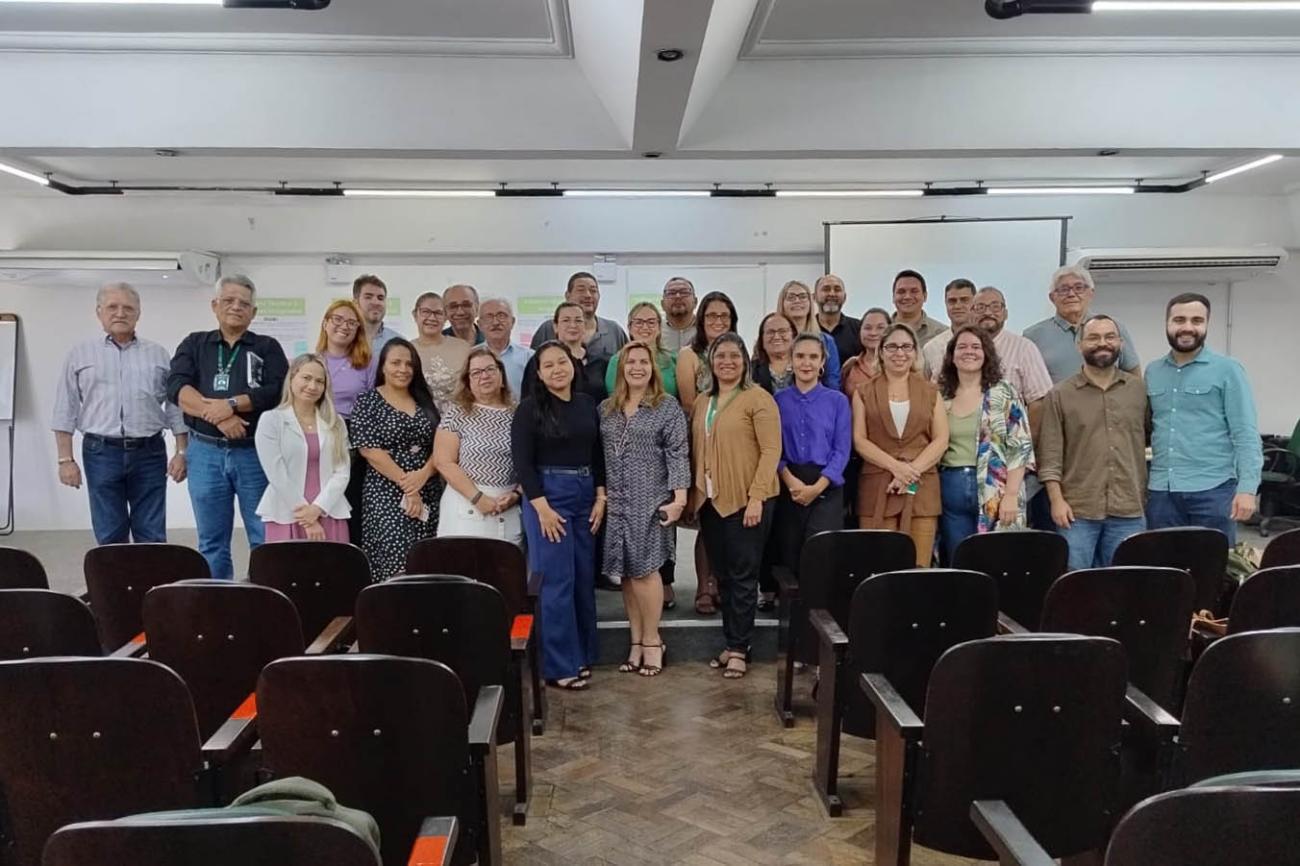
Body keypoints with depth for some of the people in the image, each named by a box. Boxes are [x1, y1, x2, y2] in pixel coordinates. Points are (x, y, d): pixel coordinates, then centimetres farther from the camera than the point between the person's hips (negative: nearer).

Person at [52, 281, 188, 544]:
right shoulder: (80, 354, 7)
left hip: (149, 453, 0)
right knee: (109, 537, 6)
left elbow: (176, 407, 7)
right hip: (101, 453, 0)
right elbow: (65, 412, 5)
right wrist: (65, 459, -1)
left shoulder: (158, 355, 8)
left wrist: (182, 452, 0)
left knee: (152, 536, 3)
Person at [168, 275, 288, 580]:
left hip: (256, 453, -1)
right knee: (212, 543, 9)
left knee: (267, 540, 1)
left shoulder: (268, 347, 8)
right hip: (206, 454, 2)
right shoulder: (194, 344, 12)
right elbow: (176, 387, -4)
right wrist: (217, 415, -16)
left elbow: (278, 391, -8)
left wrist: (231, 404, -16)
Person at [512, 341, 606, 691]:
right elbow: (522, 462, -10)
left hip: (586, 495, 5)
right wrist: (542, 507, -15)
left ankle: (582, 655, 23)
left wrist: (600, 497, 3)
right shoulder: (530, 407, -6)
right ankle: (560, 666, 6)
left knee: (585, 579, 9)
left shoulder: (587, 403, 8)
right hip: (548, 496, -5)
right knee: (558, 581, -4)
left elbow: (598, 454, 12)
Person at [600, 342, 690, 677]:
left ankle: (652, 640, 11)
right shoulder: (606, 409, 11)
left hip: (651, 501, -4)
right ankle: (636, 641, 16)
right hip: (616, 502, 4)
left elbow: (678, 454, -6)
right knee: (626, 572, 6)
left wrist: (679, 497, -14)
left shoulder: (668, 407, -1)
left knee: (644, 569, -4)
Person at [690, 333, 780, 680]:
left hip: (746, 501, -6)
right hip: (710, 502, 6)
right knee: (723, 576, 12)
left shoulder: (758, 399, -7)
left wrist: (756, 497, -18)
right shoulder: (702, 402, 13)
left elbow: (771, 449, -13)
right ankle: (731, 644, 21)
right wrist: (694, 494, 9)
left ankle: (739, 648, 9)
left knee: (743, 577, 0)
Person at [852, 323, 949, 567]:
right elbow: (860, 440, 2)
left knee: (918, 568, -4)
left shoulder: (930, 393, 13)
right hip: (878, 488, -1)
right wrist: (896, 466, -12)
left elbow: (941, 440, 5)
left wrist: (911, 471, -10)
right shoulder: (865, 394, 10)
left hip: (921, 488, 1)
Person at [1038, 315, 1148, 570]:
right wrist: (1057, 500, -8)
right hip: (1077, 511, -2)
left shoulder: (1139, 389, 8)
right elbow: (1050, 454, -2)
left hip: (1129, 511, 2)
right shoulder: (1060, 395, 0)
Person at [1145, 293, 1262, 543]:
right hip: (1160, 491, 4)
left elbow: (1246, 434, -6)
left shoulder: (1228, 370, -2)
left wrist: (1247, 488, -15)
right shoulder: (1152, 371, 11)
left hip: (1212, 490, -4)